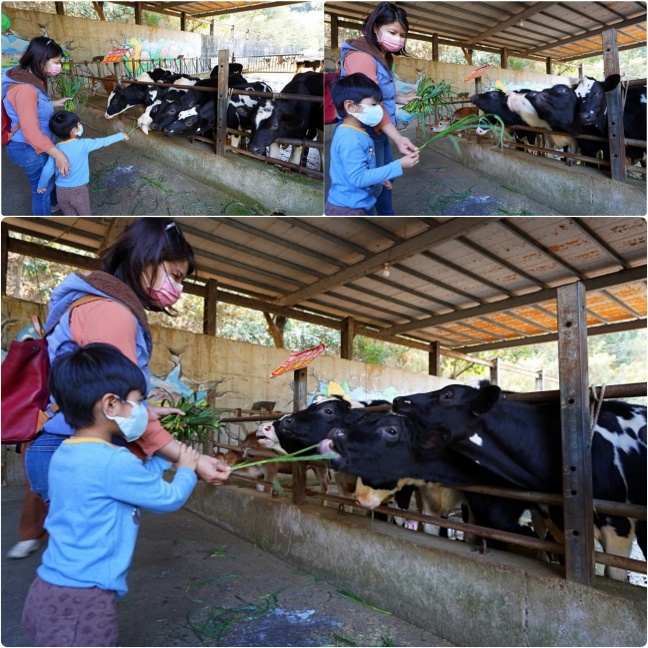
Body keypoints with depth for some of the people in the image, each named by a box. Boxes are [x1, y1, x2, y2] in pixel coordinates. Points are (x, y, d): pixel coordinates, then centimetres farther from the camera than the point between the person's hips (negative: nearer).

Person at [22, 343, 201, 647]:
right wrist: (186, 470, 10)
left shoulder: (65, 453, 4)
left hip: (49, 594, 9)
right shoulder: (113, 461, -22)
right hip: (82, 604, -8)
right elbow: (170, 498, -7)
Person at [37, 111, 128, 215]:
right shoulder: (83, 144, -15)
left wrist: (41, 186, 13)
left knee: (69, 216, 20)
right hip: (78, 190, -3)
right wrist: (121, 135, 12)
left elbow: (47, 171, -4)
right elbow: (104, 142, -3)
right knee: (85, 215, 16)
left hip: (61, 191, 3)